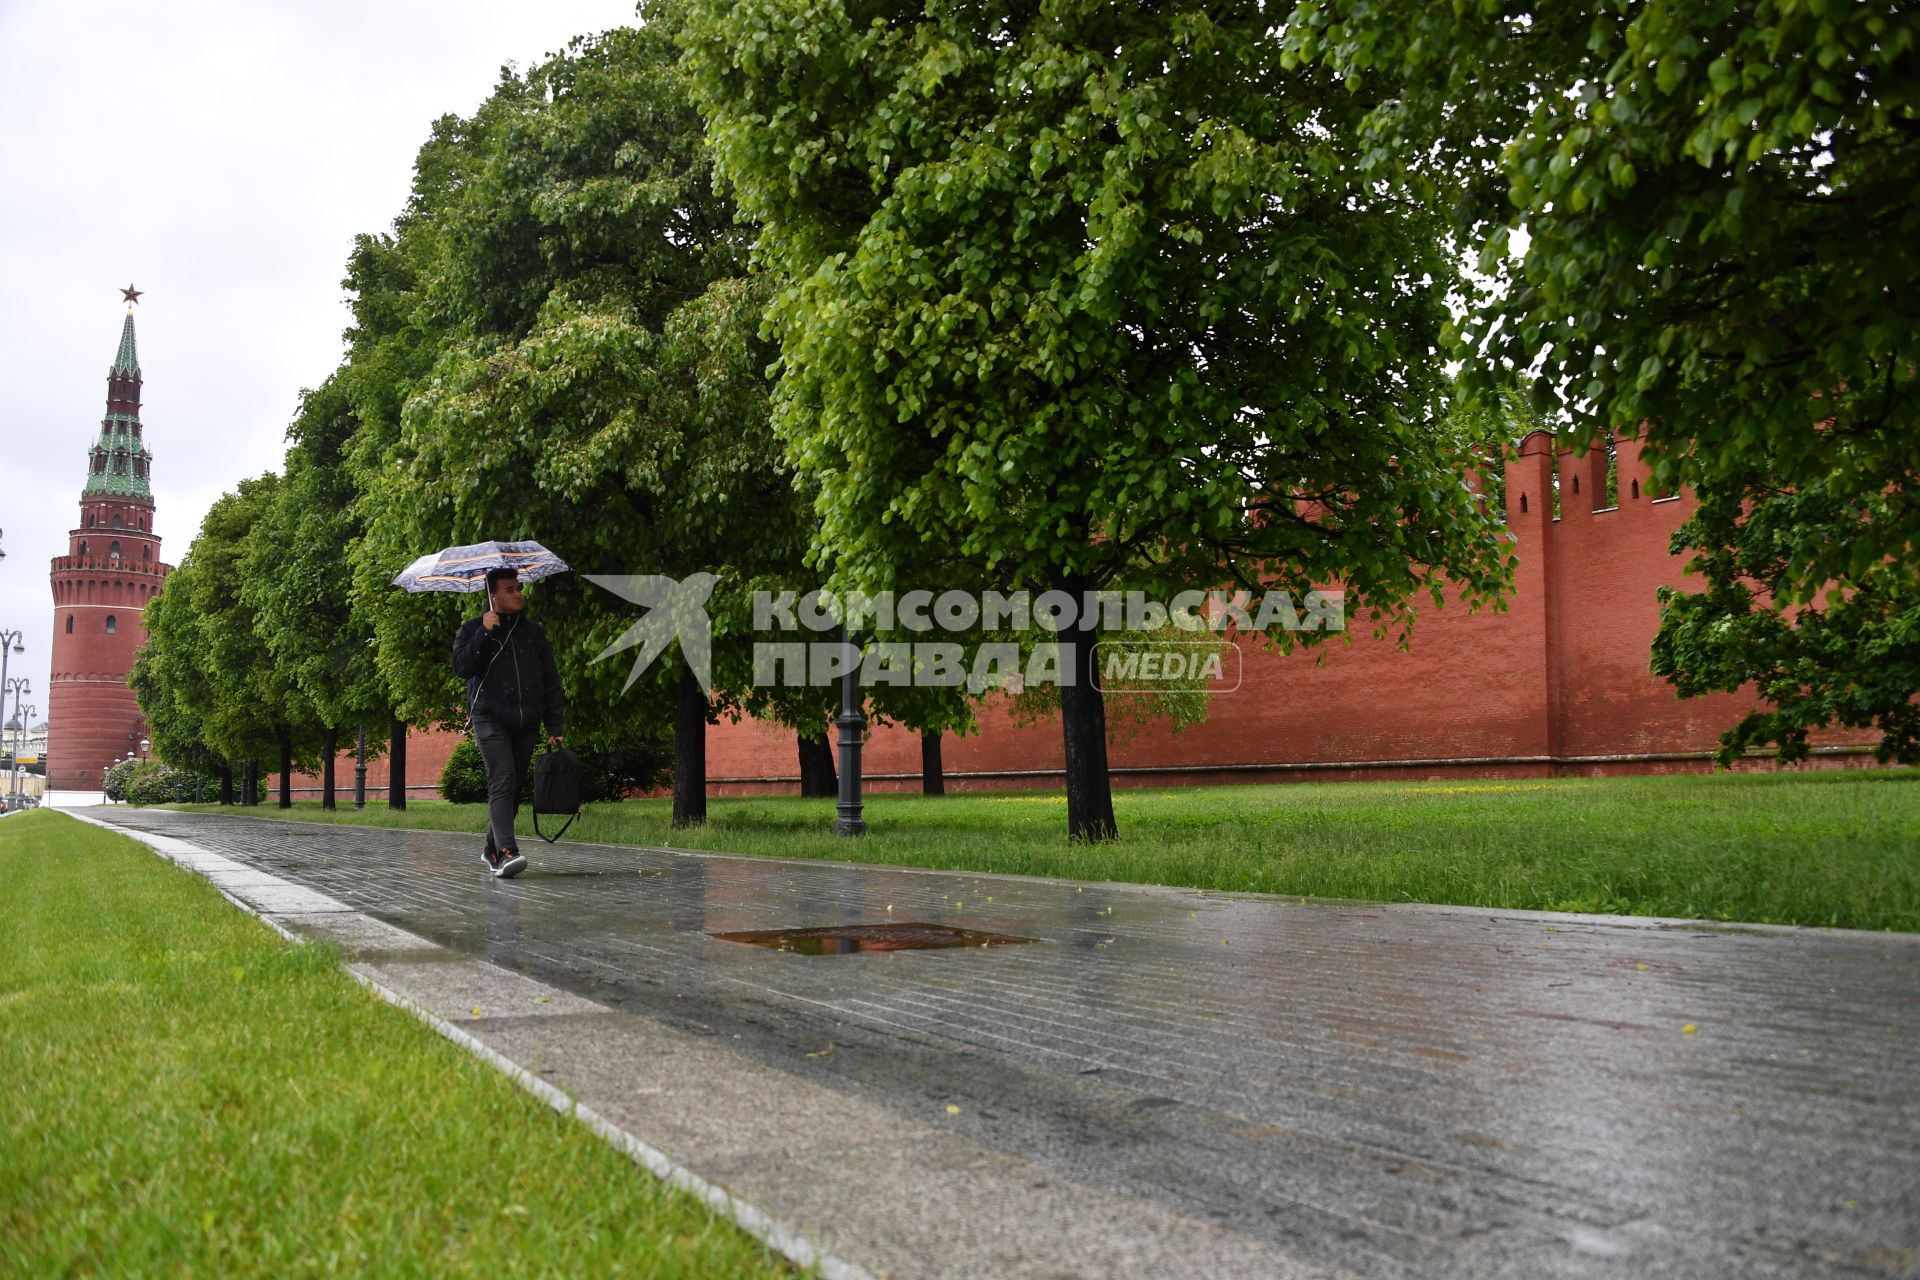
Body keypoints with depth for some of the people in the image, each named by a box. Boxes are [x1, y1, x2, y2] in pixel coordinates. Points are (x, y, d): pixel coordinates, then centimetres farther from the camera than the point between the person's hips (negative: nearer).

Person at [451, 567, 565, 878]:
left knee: (513, 789, 7)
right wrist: (485, 633, -15)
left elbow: (551, 682, 14)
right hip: (490, 719, -4)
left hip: (526, 724, 4)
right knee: (502, 782, -19)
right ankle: (506, 852, -30)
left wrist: (556, 727, 7)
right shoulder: (472, 629, 7)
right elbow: (461, 667, -9)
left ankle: (493, 849, 23)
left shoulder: (534, 631, 15)